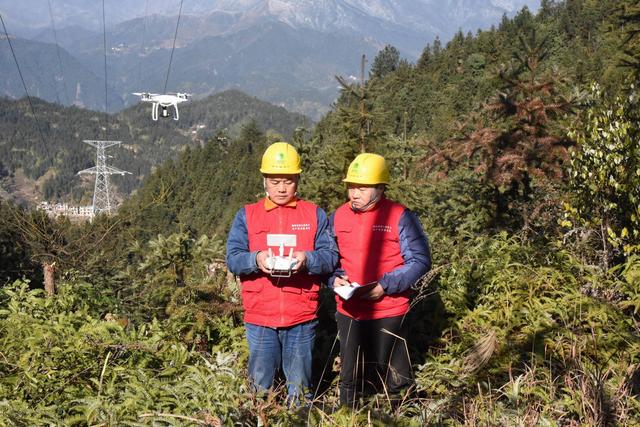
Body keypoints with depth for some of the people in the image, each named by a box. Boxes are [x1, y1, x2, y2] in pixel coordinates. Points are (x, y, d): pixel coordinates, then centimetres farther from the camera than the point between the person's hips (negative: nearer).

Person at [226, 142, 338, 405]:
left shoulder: (315, 215, 5)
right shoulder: (247, 216, 6)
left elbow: (330, 257, -1)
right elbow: (232, 259, -1)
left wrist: (307, 260, -22)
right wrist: (255, 259, -22)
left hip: (302, 317, 0)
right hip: (259, 316, 0)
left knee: (300, 387, 11)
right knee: (261, 387, 9)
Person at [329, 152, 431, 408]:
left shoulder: (400, 217, -9)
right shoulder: (338, 217, 5)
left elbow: (420, 260, -11)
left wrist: (386, 285, -20)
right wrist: (335, 279, -8)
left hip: (389, 313, -4)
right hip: (349, 313, 4)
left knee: (390, 381, 6)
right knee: (350, 378, 16)